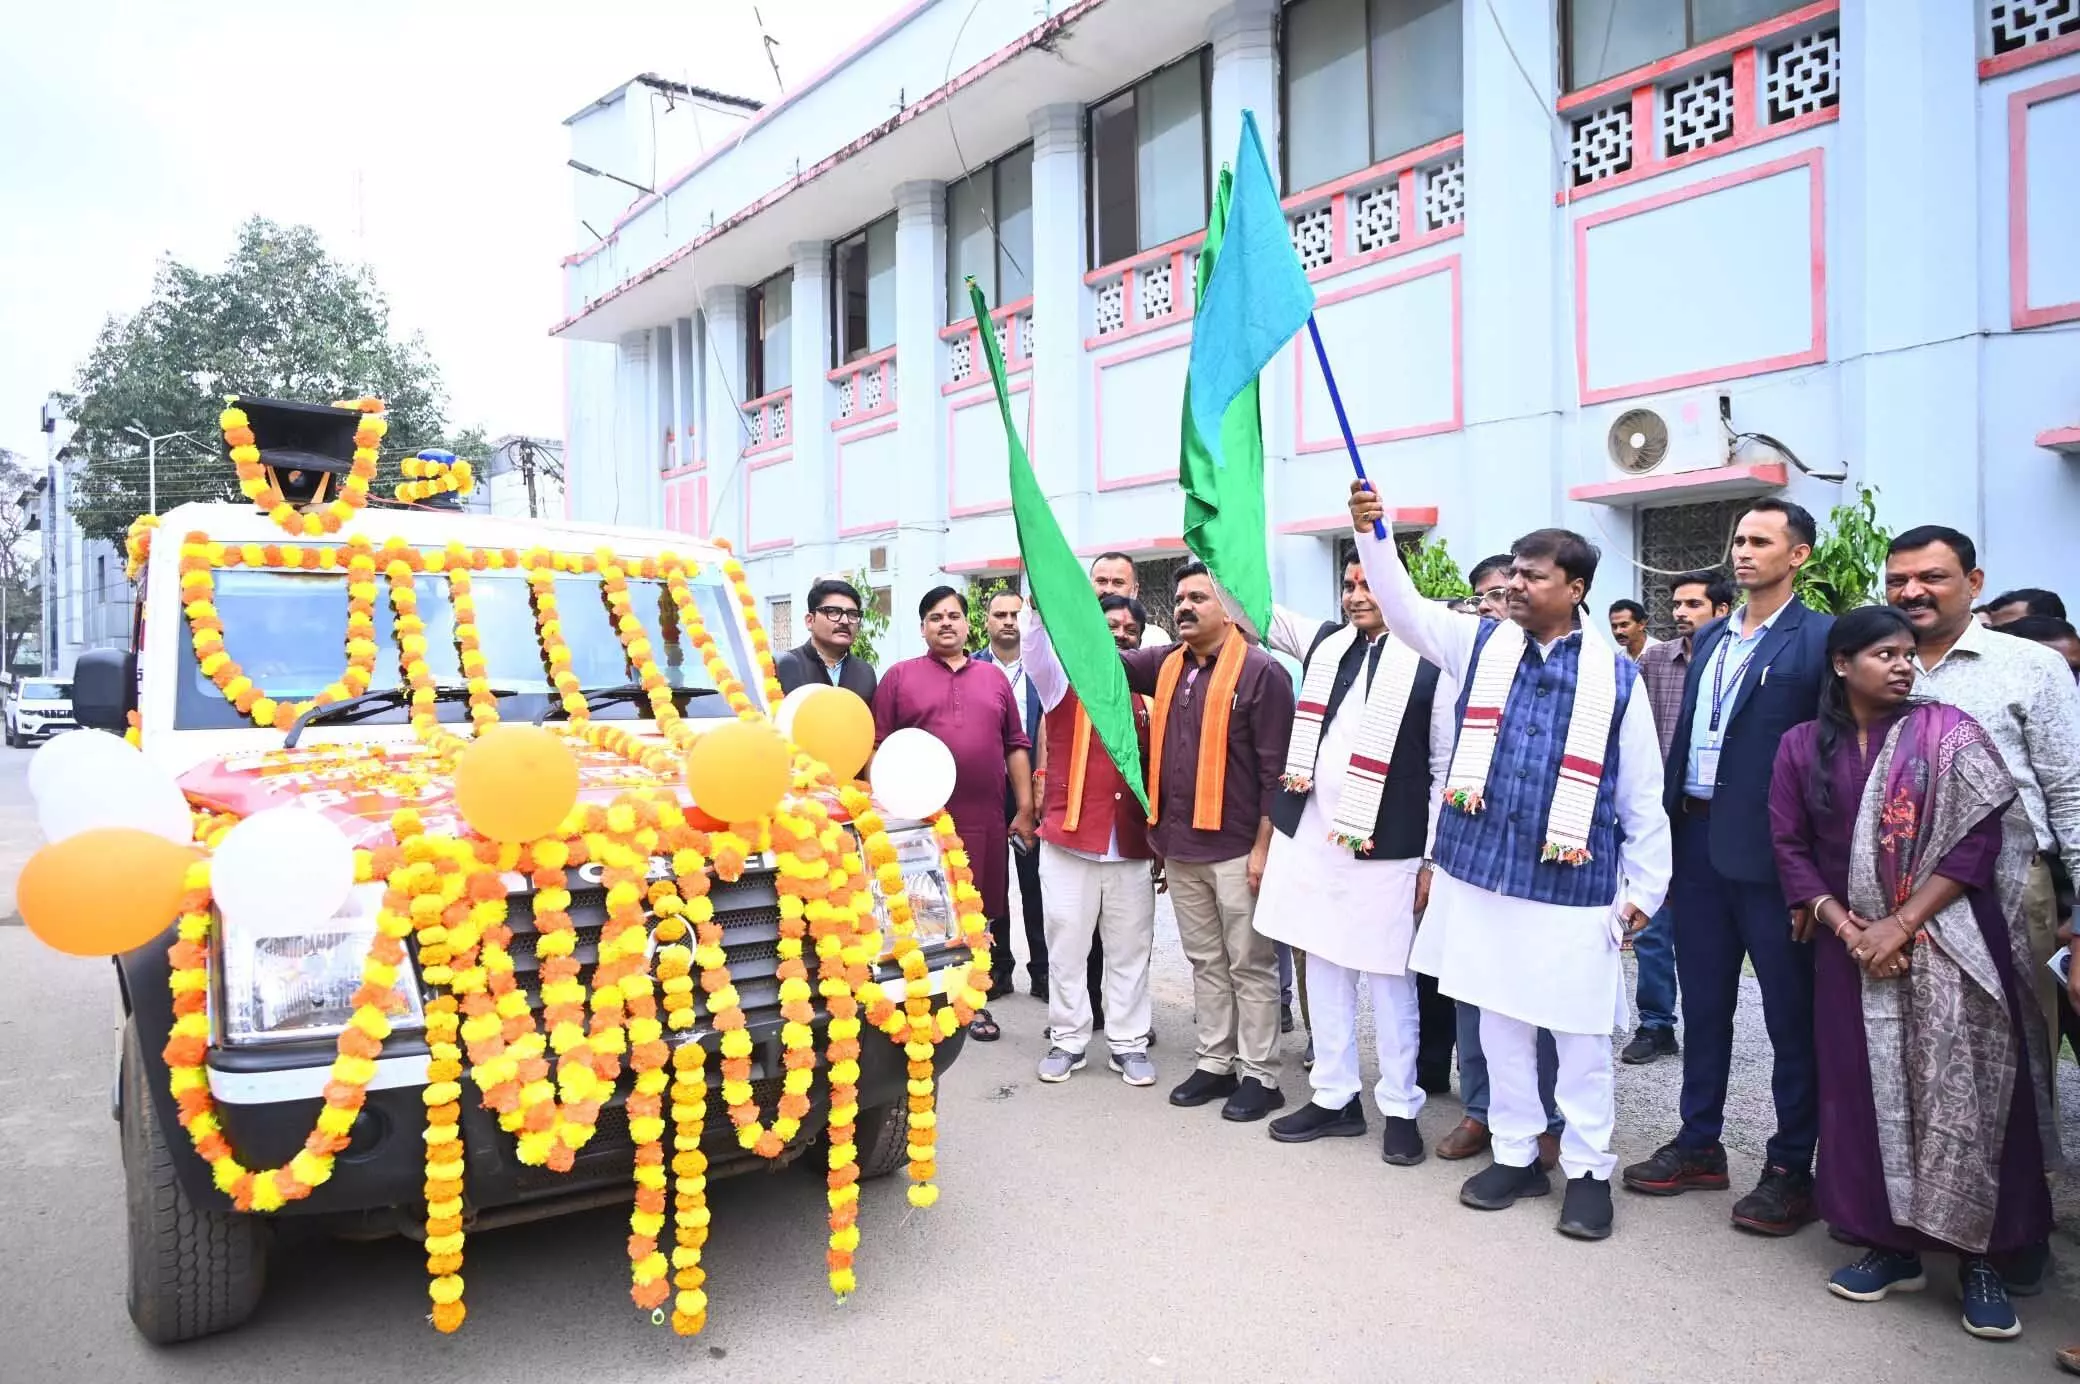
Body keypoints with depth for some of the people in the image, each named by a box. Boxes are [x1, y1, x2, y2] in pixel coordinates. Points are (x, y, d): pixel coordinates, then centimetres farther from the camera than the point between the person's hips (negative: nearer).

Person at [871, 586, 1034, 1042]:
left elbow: (1016, 746, 13)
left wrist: (1024, 809, 8)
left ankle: (975, 1001, 20)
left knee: (984, 912, 7)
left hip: (985, 821, 3)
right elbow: (878, 748, 2)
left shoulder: (994, 678, 14)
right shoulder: (899, 677, 5)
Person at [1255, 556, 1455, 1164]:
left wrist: (1433, 858, -6)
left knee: (1389, 981, 5)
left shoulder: (1431, 663, -5)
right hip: (1312, 840, 5)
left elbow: (1447, 766, -4)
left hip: (1385, 848, -5)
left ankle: (1400, 1108, 21)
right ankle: (1334, 1097, 26)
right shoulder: (1324, 641, 10)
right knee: (1323, 973, 13)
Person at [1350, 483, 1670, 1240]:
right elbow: (1403, 606, -4)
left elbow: (1642, 791, 2)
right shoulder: (1480, 644, 6)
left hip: (1573, 887, -3)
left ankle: (1588, 1170, 25)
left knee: (1580, 1035, 9)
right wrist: (1371, 531, -18)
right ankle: (1515, 1154, 29)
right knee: (1500, 1024, 14)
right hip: (1483, 875, 3)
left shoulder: (1615, 675, -2)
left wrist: (1646, 886, 1)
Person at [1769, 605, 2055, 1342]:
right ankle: (1891, 1246, 19)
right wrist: (1846, 928, -9)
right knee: (1866, 1094, 6)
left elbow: (1978, 840, -9)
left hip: (1947, 947, -2)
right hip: (1851, 950, 2)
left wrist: (1900, 926, -14)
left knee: (1959, 1099, -3)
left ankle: (1978, 1258, 12)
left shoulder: (1947, 732, -3)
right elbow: (1789, 847, 3)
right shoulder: (1802, 746, 4)